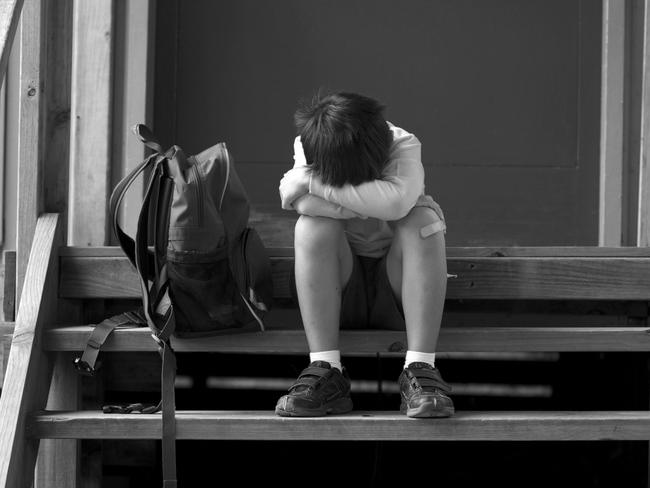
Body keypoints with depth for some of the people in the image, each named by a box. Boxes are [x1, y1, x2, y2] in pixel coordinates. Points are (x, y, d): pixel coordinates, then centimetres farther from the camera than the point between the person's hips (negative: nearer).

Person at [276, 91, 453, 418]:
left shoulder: (403, 146, -14)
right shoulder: (307, 148, -9)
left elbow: (398, 201, -35)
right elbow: (296, 199, -28)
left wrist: (316, 183, -31)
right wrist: (369, 204, -29)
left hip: (395, 290, -1)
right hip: (339, 290, 1)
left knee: (423, 221, -28)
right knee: (312, 225, -27)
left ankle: (419, 369, -35)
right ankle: (326, 371, -33)